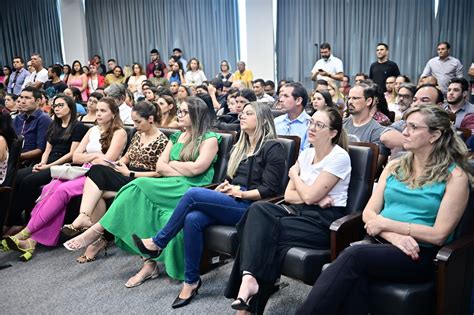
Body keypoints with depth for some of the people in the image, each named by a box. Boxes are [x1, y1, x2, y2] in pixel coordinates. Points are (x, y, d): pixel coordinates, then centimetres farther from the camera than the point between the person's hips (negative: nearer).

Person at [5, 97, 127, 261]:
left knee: (63, 190, -30)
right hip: (83, 173, 6)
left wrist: (87, 158, 2)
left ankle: (26, 233, -26)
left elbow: (107, 161, -11)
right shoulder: (93, 130, 20)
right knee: (52, 187, -24)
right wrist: (95, 156, -2)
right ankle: (33, 239, -31)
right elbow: (76, 157, 12)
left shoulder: (119, 133, 1)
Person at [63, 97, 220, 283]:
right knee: (148, 206, -27)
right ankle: (149, 264, -23)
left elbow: (196, 168, -12)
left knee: (140, 187, -25)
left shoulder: (210, 139, 2)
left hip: (192, 191, -5)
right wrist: (182, 171, -5)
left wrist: (172, 164, 3)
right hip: (171, 188, 5)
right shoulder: (176, 137, 21)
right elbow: (159, 167, 11)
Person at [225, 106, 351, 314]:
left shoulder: (339, 157, -9)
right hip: (301, 211, 6)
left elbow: (309, 196, -15)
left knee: (265, 230, -25)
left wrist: (294, 174, 3)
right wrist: (317, 198, -9)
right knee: (258, 209, -24)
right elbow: (288, 195, 8)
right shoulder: (306, 153, 12)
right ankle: (249, 277, -34)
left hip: (325, 221, -6)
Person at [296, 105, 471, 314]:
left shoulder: (455, 176, -2)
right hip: (383, 243, 4)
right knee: (357, 276, -33)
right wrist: (394, 236, -13)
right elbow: (368, 213, 7)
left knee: (355, 255, -32)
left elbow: (439, 235, -8)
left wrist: (386, 223, -10)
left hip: (420, 255, -4)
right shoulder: (395, 166, 13)